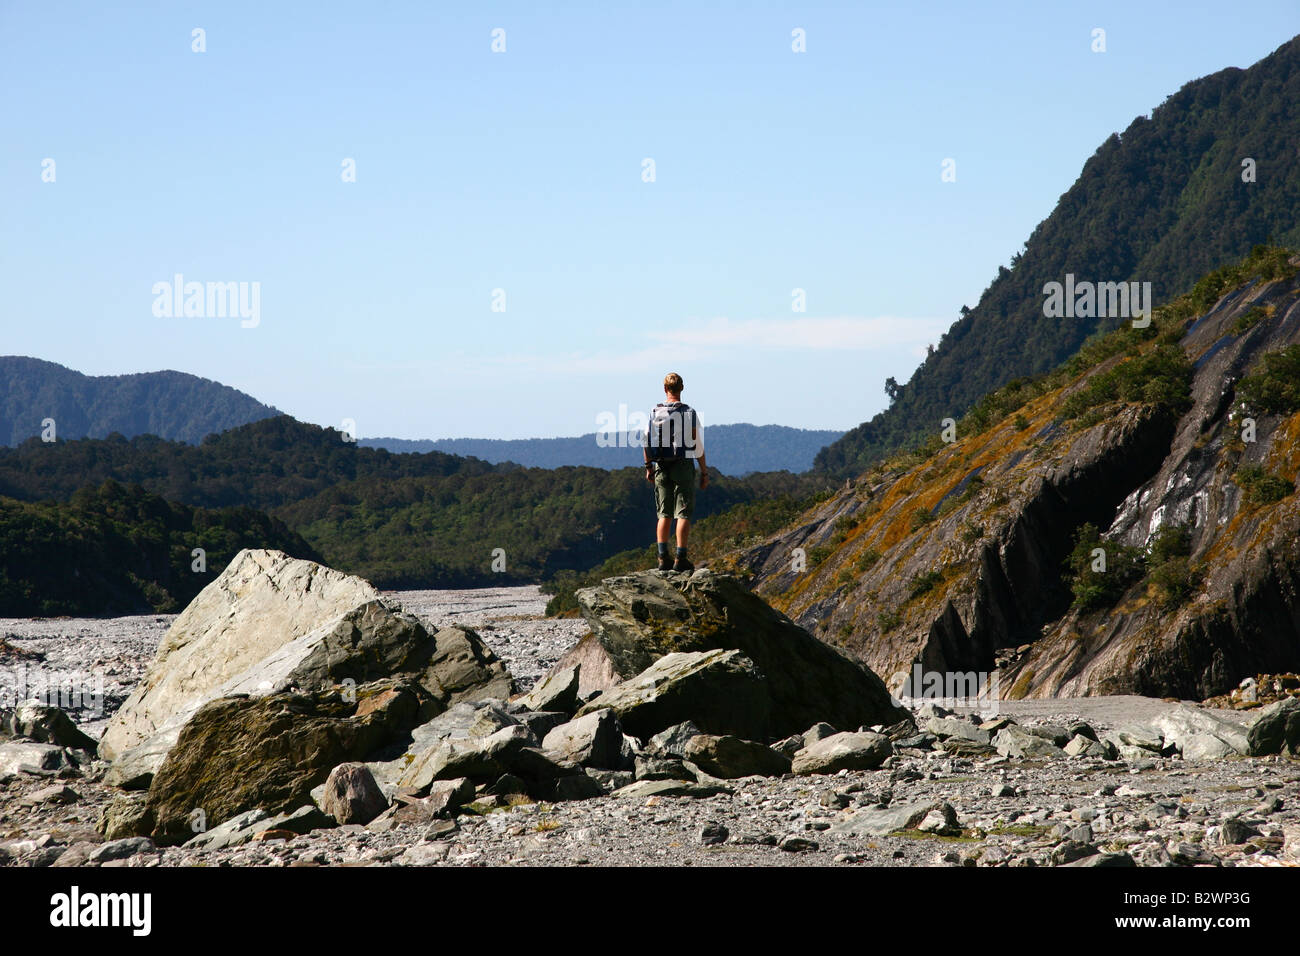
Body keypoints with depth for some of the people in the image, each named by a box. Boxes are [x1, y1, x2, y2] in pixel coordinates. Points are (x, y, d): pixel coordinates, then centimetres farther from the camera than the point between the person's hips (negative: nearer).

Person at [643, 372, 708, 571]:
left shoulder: (654, 412, 2)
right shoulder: (689, 413, -6)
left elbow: (647, 442, 6)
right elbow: (698, 445, -5)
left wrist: (648, 467, 18)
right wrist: (704, 472, 2)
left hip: (661, 467, 3)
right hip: (683, 465, -3)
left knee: (664, 514, 8)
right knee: (683, 514, -1)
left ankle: (663, 558, 3)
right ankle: (680, 559, -6)